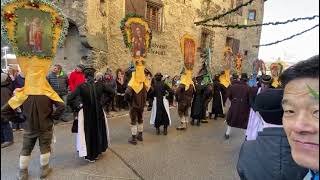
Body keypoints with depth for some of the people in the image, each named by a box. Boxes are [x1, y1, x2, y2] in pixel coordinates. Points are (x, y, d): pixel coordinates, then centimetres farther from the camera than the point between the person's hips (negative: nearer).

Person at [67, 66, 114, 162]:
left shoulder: (81, 87, -15)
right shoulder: (100, 85, -10)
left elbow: (69, 99, -18)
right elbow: (112, 92, 1)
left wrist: (77, 107, -4)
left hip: (86, 113, -2)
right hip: (98, 112, 2)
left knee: (88, 133, 17)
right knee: (99, 131, 23)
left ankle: (89, 155, 30)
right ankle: (98, 151, 41)